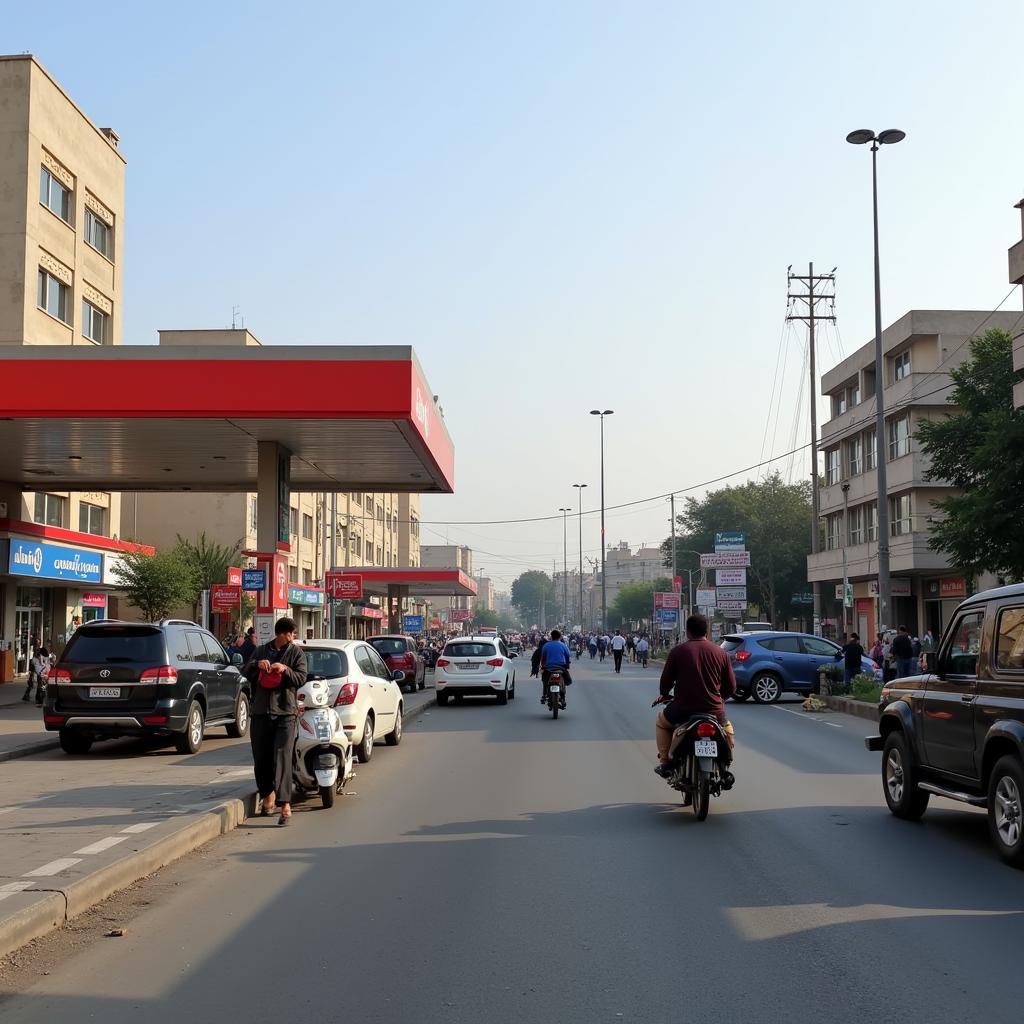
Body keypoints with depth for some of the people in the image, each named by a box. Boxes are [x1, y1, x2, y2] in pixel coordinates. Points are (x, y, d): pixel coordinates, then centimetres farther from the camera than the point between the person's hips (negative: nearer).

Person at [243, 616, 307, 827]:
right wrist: (257, 665, -12)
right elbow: (245, 673, 8)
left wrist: (285, 669, -19)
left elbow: (301, 679, -2)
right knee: (261, 758, 9)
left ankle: (285, 804, -19)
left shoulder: (296, 652, 7)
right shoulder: (261, 651, 15)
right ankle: (268, 794, 32)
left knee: (282, 758, -13)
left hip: (285, 713, -3)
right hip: (260, 712, 3)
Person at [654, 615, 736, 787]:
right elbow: (731, 687, 7)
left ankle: (665, 763, 19)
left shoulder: (678, 651, -4)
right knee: (728, 728, 33)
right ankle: (724, 768, 18)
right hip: (714, 711, 2)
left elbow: (666, 680, 1)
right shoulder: (720, 652, 3)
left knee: (661, 721, 28)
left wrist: (665, 695, 23)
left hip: (683, 709, -2)